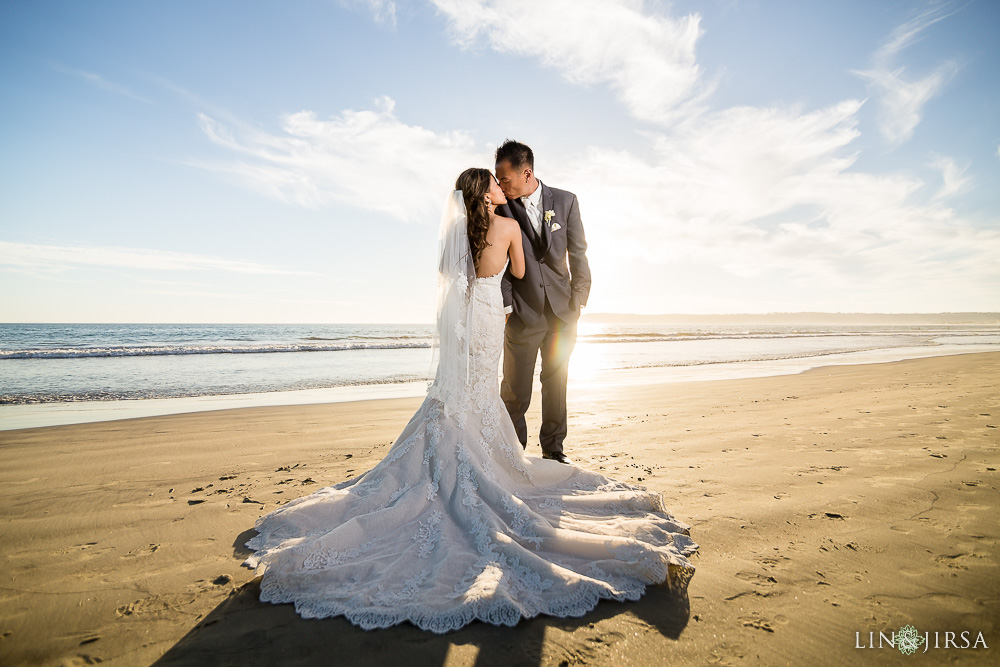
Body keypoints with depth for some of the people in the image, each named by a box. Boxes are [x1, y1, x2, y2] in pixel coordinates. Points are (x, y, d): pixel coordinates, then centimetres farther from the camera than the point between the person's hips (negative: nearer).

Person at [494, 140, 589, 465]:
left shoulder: (565, 201, 1)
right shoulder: (500, 207, -3)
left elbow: (578, 253, 4)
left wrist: (578, 300, 0)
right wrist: (505, 305, -10)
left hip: (562, 309, 2)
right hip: (522, 311, -2)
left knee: (556, 382, 11)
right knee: (516, 388, 0)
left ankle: (553, 447, 27)